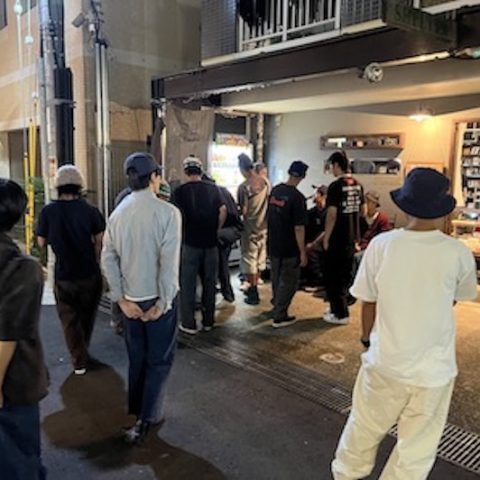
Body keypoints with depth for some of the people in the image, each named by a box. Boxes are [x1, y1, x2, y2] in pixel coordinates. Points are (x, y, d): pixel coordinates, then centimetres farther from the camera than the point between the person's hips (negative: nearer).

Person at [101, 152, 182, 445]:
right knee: (160, 359, 10)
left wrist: (121, 299, 0)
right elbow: (170, 262, -20)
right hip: (157, 297, -5)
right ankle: (145, 421, 13)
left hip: (130, 299, 5)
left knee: (137, 356, 21)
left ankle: (137, 410, 36)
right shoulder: (168, 212, -15)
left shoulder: (118, 213, 1)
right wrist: (164, 302, -14)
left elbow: (108, 259, -2)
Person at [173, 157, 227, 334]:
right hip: (211, 242, 3)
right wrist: (216, 230, 6)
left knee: (188, 283, 6)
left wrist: (180, 234, 1)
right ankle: (208, 321, 22)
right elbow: (223, 211, -4)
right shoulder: (213, 188, 3)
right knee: (209, 282, 13)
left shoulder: (180, 191, -5)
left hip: (190, 242, -3)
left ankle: (188, 324, 11)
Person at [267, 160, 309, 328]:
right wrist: (303, 252, -15)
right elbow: (298, 228, -22)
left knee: (277, 279, 22)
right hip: (289, 248, -7)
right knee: (288, 282, 6)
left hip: (273, 245, 7)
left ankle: (277, 306, 39)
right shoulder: (298, 197, -21)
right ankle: (279, 316, 9)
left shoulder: (275, 190, 1)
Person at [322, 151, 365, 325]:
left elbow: (332, 215, -20)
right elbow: (363, 211, 13)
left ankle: (340, 314, 8)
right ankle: (339, 307, 29)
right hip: (352, 237, 8)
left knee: (333, 276, 3)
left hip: (337, 238, -8)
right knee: (345, 274, 17)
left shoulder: (336, 186, -17)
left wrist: (326, 238, -12)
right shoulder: (358, 185, 6)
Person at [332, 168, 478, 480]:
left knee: (364, 428, 23)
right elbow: (455, 299, 6)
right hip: (434, 368, -1)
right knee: (417, 448, 17)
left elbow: (368, 302, -3)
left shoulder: (381, 245, -13)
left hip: (385, 360, 2)